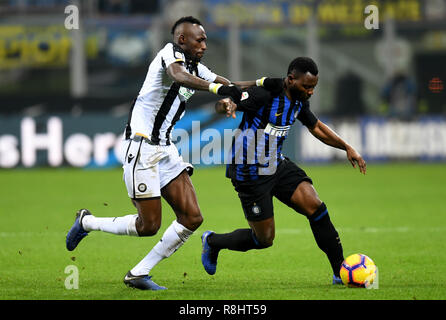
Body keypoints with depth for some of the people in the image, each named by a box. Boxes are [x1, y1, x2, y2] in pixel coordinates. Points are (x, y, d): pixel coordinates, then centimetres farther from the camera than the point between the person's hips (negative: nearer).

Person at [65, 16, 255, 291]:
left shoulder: (197, 69, 14)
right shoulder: (170, 53, -12)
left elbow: (232, 87, 18)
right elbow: (179, 76, -35)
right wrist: (217, 88, -49)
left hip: (165, 149, 9)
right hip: (142, 146, -9)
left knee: (192, 218, -2)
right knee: (149, 225, -7)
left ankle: (139, 274, 6)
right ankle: (87, 222, 16)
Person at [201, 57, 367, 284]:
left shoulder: (299, 100, 2)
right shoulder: (265, 94, -23)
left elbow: (316, 127, 20)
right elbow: (222, 105, -26)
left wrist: (347, 148, 13)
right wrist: (226, 105, -51)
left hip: (278, 166, 7)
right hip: (250, 173, -7)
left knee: (315, 206, -12)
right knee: (264, 239, -1)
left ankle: (341, 272, -5)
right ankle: (213, 242, 27)